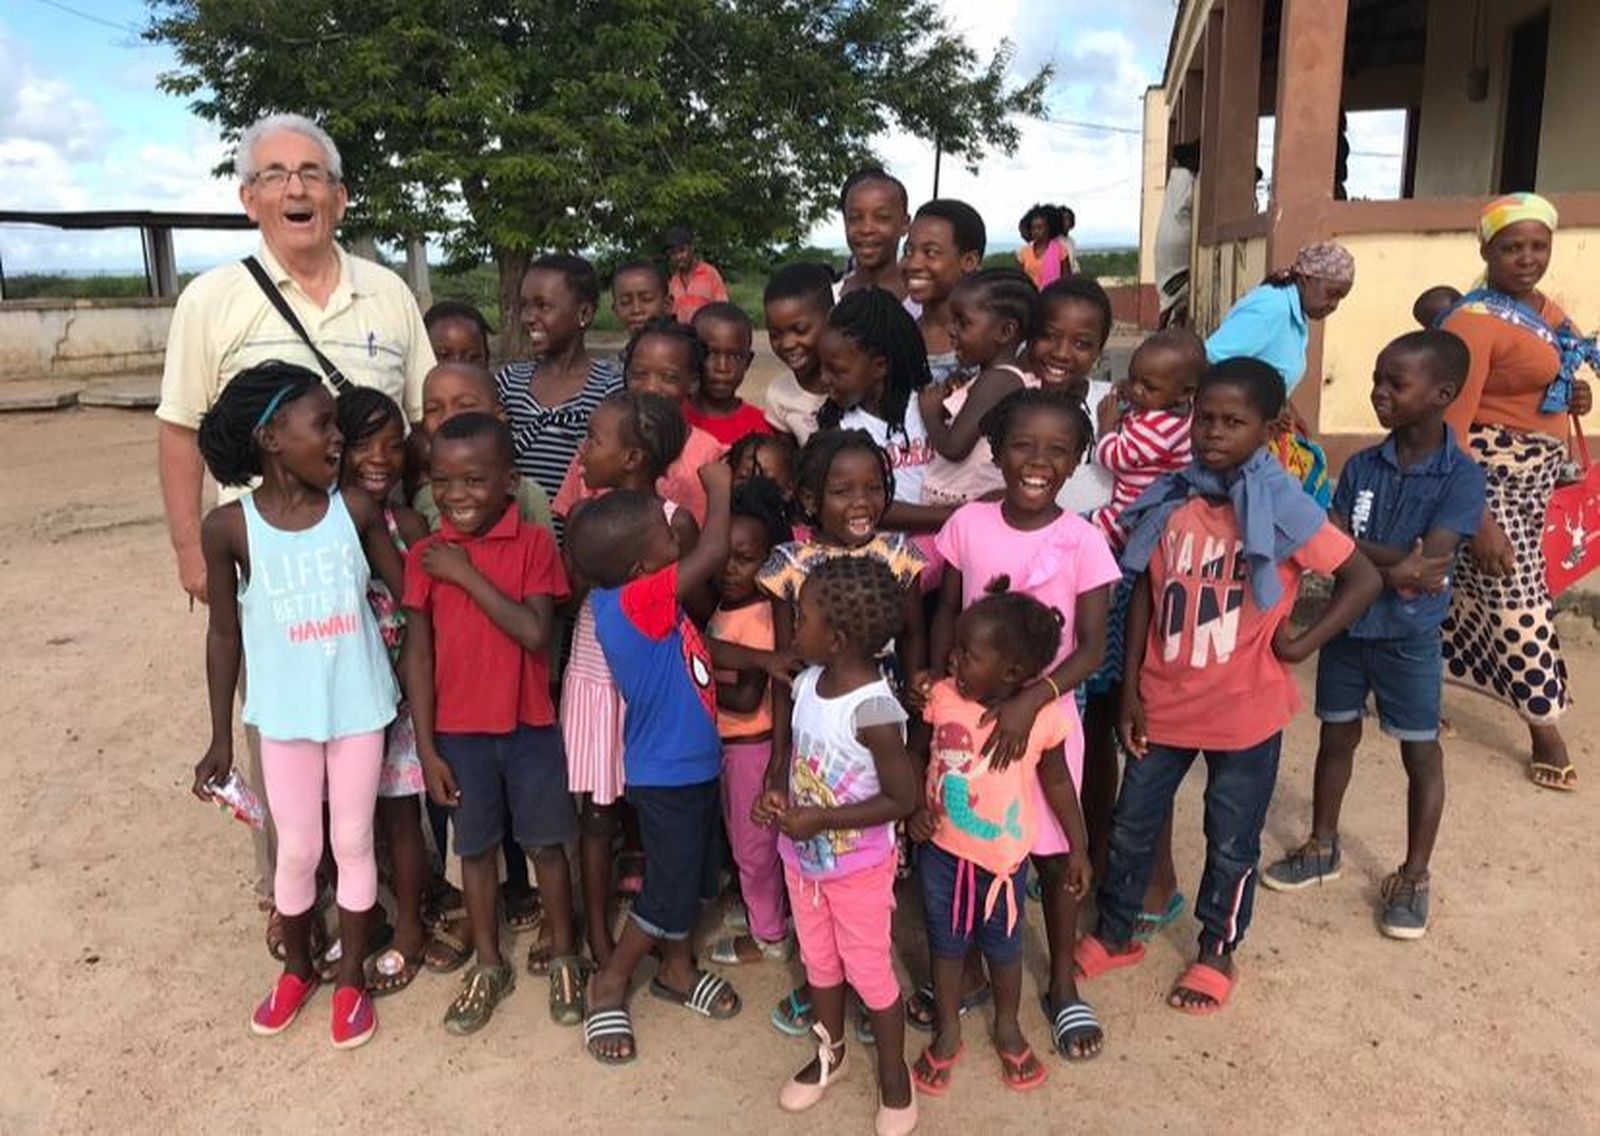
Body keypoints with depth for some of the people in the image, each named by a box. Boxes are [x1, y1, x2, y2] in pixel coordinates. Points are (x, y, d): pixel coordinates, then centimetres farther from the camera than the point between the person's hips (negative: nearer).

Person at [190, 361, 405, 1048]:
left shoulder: (356, 509, -9)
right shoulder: (229, 528, -11)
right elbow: (225, 636, -2)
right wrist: (221, 738, 2)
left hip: (359, 707, 1)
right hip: (285, 715, 0)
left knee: (354, 843, 12)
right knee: (297, 850, 13)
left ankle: (352, 978, 31)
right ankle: (296, 969, 39)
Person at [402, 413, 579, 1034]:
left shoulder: (534, 544, -10)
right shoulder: (424, 555, -5)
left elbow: (535, 633, -21)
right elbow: (418, 655, -3)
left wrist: (468, 575, -23)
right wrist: (427, 749, -5)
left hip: (530, 725, -1)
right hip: (458, 731, 2)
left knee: (546, 844, 12)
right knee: (477, 849, 15)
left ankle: (564, 959, 32)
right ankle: (489, 966, 34)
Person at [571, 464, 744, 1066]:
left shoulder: (652, 605, -2)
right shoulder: (630, 603, -28)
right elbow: (712, 552, -31)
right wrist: (718, 487, -16)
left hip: (693, 763, 9)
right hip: (667, 774, -9)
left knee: (687, 875, 22)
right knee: (670, 888, 4)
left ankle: (677, 968, 42)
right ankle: (609, 982, 23)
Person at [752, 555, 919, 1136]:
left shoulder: (873, 709, -30)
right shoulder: (806, 682, -8)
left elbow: (903, 798, -25)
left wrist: (821, 819, -26)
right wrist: (776, 791, -9)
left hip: (858, 867, -6)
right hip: (802, 858, 7)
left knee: (869, 972, 13)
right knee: (819, 962, 24)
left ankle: (893, 1073, 37)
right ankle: (829, 1053, 47)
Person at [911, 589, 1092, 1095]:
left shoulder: (1043, 716, -20)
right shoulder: (942, 697, -16)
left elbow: (1056, 781, -4)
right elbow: (919, 754, 1)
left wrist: (1078, 848, 2)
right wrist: (917, 806, -15)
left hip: (1004, 857, -1)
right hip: (942, 849, 2)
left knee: (1003, 944, 20)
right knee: (946, 942, 19)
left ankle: (1008, 1028, 47)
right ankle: (947, 1032, 42)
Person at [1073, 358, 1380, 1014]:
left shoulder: (1283, 507, -15)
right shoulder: (1170, 499, -4)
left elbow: (1364, 578, -10)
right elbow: (1145, 595, 2)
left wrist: (1302, 644, -14)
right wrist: (1130, 690, 1)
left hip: (1245, 709, -3)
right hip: (1163, 701, 4)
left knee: (1231, 841, 14)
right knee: (1132, 825, 16)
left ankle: (1217, 955, 36)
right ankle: (1113, 936, 37)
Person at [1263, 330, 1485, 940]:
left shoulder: (1462, 477, -13)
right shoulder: (1362, 466, -2)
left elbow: (1428, 563, -23)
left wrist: (1358, 552, -21)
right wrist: (1392, 565, -22)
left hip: (1410, 638, -4)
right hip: (1347, 625, 4)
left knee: (1421, 755, 10)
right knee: (1337, 736, 17)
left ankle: (1413, 877, 26)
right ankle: (1323, 846, 35)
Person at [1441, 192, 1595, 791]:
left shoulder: (1550, 311, 10)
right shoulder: (1474, 321, -18)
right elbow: (1450, 427, -23)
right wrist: (1478, 520, -26)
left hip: (1534, 473, 9)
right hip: (1486, 473, -9)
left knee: (1467, 586, 15)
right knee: (1516, 599, -2)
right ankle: (1546, 731, 11)